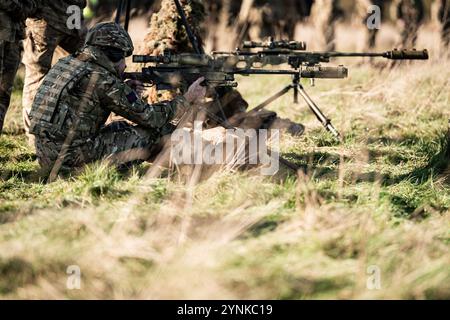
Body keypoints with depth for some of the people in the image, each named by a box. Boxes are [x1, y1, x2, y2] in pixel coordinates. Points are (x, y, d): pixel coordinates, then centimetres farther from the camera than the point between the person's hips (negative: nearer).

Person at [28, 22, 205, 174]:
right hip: (73, 158, -8)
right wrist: (186, 100, 8)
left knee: (120, 127, 24)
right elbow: (149, 116, -6)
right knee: (150, 134, 1)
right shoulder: (103, 79, -13)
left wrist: (129, 91, 21)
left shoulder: (65, 64, 10)